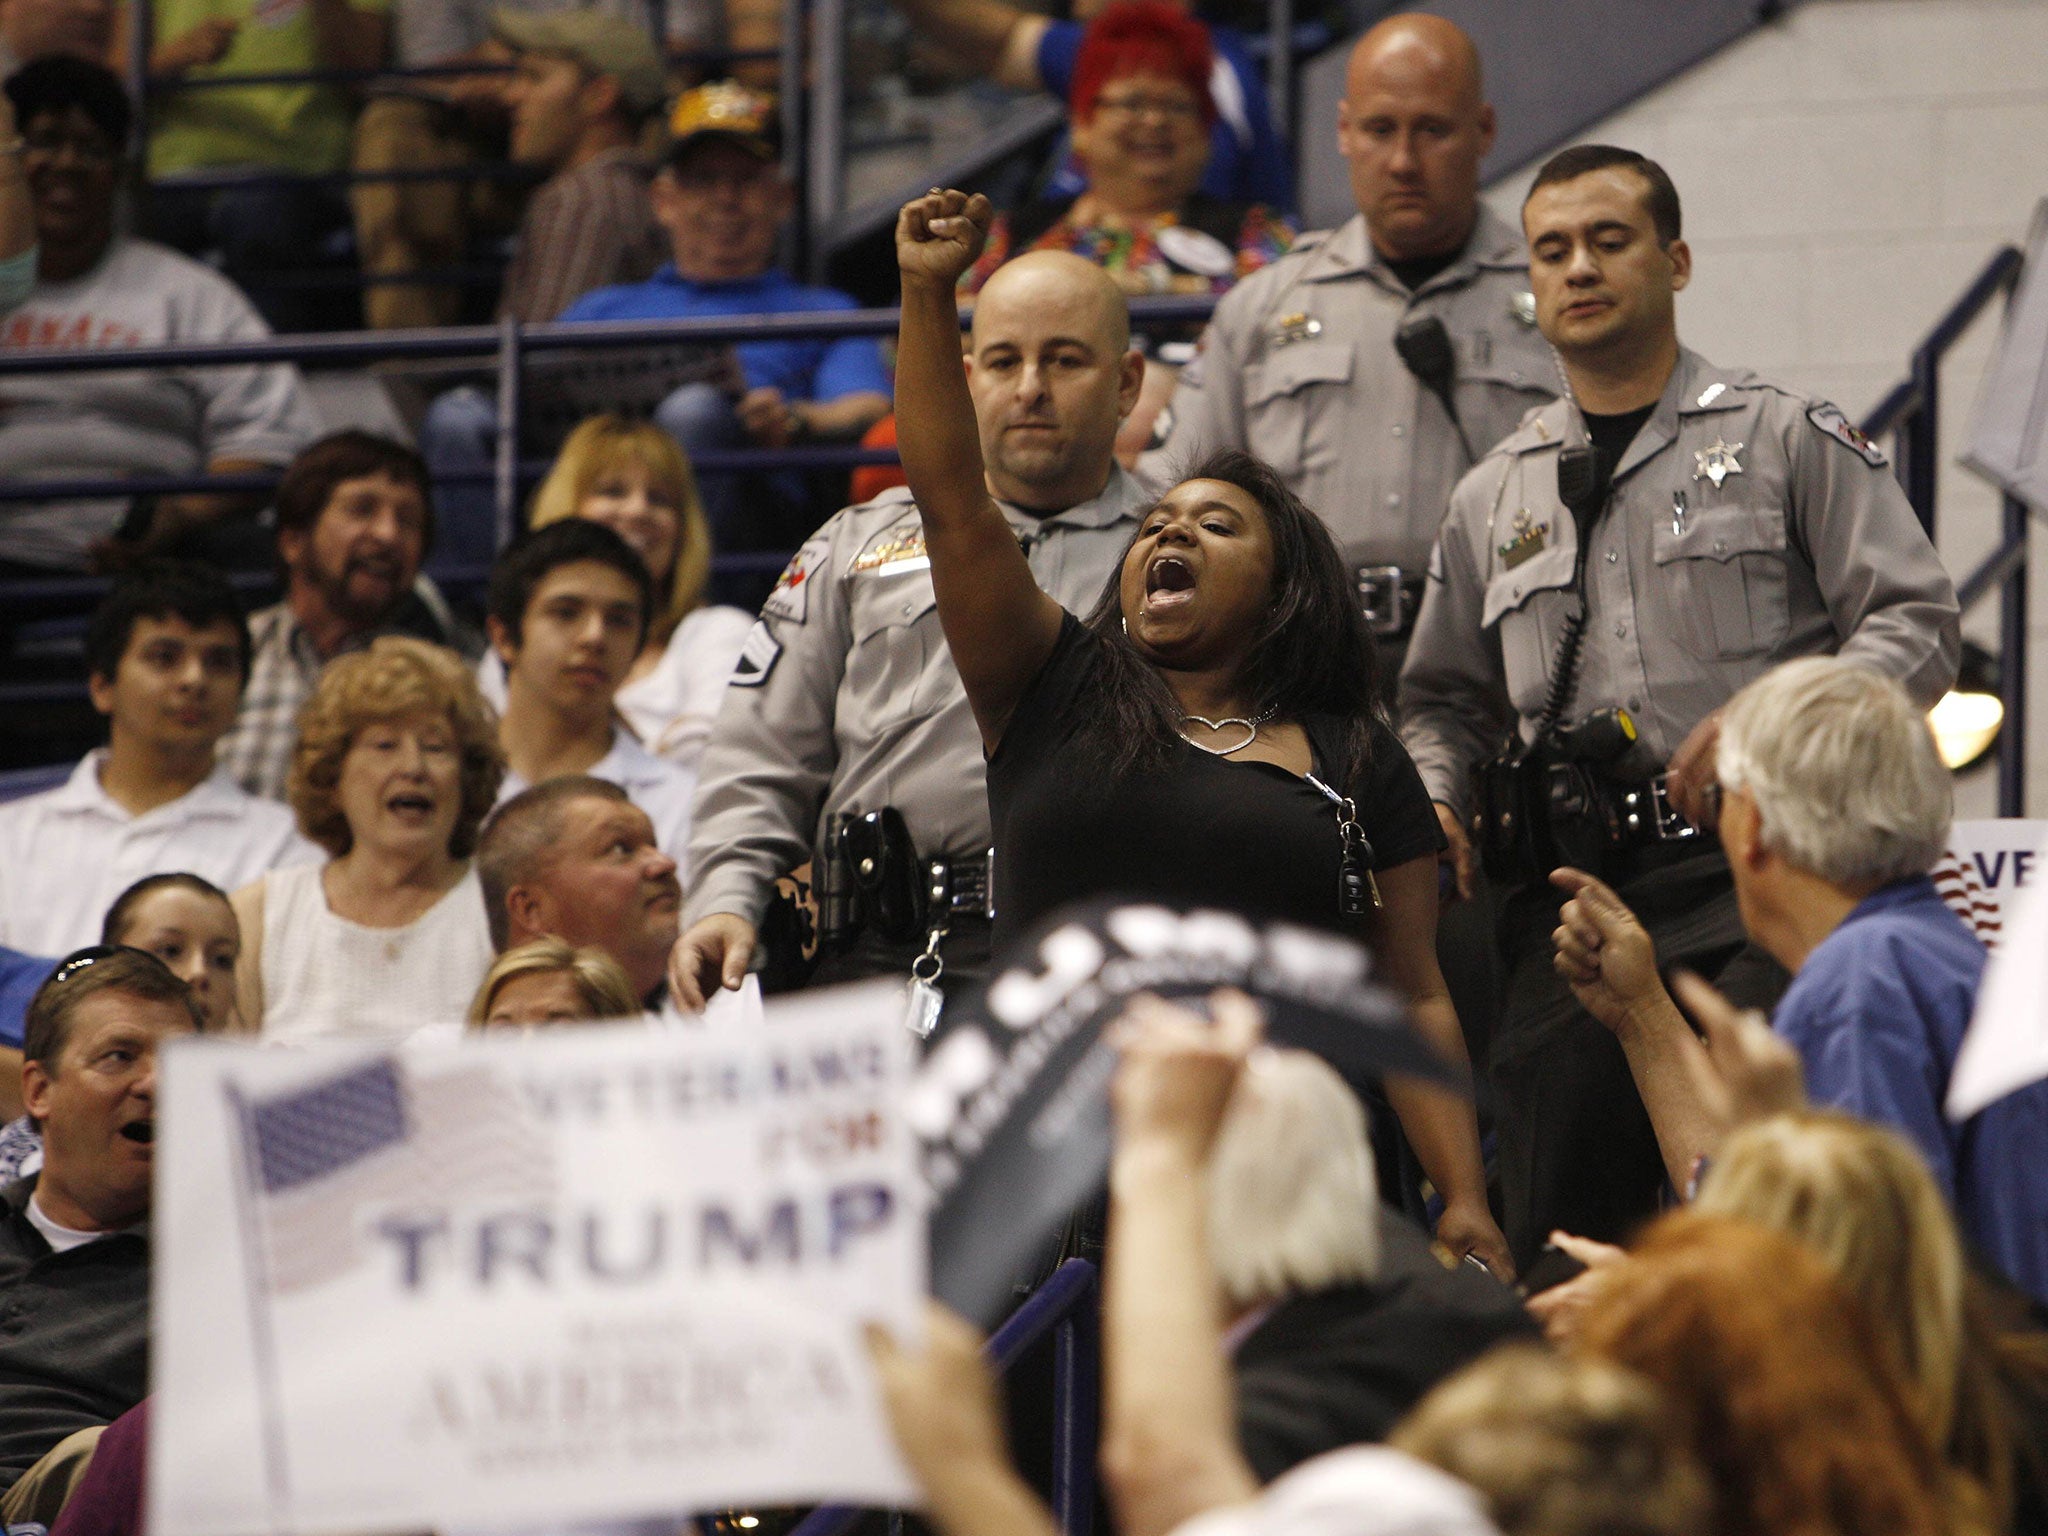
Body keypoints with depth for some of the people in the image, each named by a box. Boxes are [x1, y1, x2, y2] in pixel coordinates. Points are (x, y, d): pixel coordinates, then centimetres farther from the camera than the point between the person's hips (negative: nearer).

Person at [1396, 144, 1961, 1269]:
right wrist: (1431, 802, 8)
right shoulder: (1492, 499, 22)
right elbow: (1443, 700, 30)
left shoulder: (1789, 444, 8)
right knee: (1557, 1238, -4)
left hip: (1750, 887, -4)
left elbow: (1915, 625, 0)